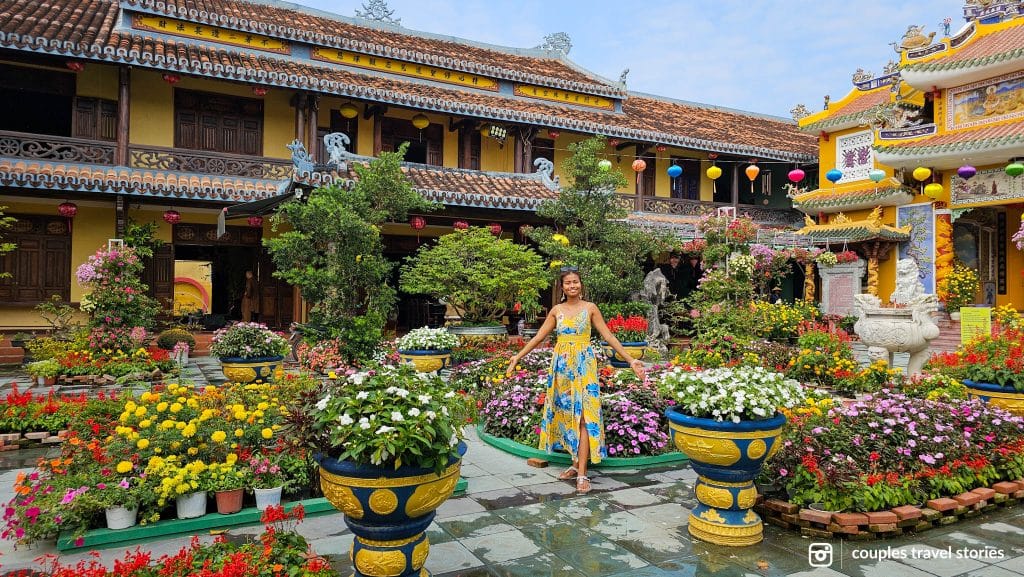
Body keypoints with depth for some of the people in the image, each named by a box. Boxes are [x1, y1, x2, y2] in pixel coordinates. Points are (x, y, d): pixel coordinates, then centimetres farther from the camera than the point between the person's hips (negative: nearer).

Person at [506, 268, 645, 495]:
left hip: (583, 365, -3)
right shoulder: (556, 310, 9)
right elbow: (538, 337, 12)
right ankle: (576, 464, 17)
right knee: (566, 414, 5)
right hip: (562, 366, 4)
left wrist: (631, 360, -4)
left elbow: (608, 336, 1)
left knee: (583, 416, -8)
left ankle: (582, 473, -9)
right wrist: (518, 357, 8)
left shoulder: (590, 308, 1)